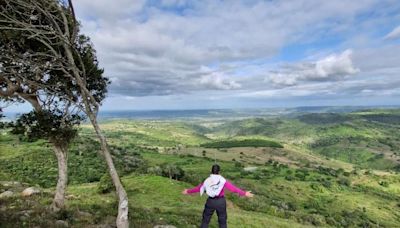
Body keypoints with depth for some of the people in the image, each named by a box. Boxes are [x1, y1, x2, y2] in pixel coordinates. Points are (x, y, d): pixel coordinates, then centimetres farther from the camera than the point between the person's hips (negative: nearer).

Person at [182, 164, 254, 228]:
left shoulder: (207, 180, -2)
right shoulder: (223, 180, -9)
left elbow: (198, 188, 6)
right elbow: (233, 188, -13)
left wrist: (188, 191, 22)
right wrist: (244, 193, -9)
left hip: (211, 201, 1)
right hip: (221, 201, -1)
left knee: (205, 219, 18)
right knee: (222, 220, 17)